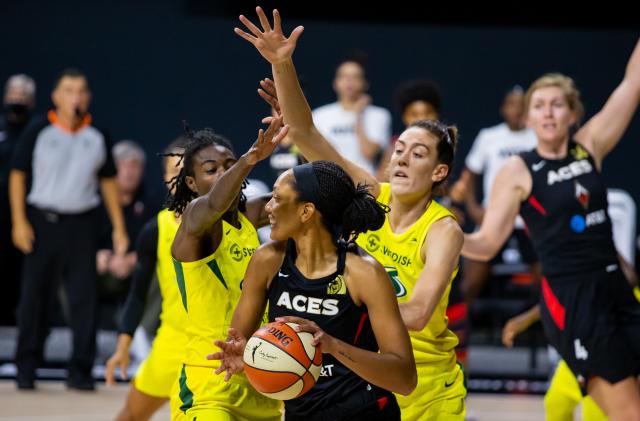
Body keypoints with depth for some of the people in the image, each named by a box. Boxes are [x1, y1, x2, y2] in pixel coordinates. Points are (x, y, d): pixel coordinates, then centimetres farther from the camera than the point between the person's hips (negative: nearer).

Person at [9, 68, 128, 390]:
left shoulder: (98, 137, 8)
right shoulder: (38, 132, 0)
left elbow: (109, 181, 15)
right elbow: (18, 175, 2)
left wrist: (118, 228, 11)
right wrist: (19, 221, -7)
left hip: (81, 224, 2)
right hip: (41, 221, -2)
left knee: (84, 298, -4)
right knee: (34, 295, 3)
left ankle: (80, 370, 2)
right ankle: (26, 367, 13)